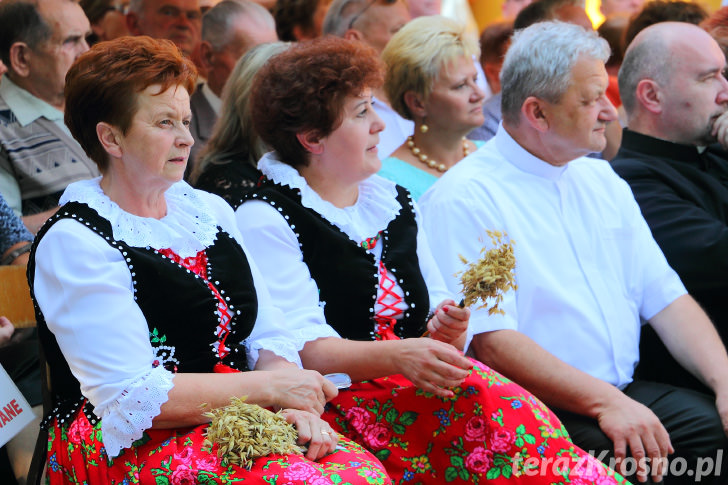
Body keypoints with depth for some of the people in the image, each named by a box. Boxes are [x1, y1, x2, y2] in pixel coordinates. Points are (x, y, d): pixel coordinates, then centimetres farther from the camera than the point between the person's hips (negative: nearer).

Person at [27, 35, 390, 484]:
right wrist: (267, 386, -12)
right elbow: (131, 395, -15)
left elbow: (268, 335, 14)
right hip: (128, 447, -7)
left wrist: (296, 405, -8)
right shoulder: (74, 242, -8)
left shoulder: (210, 211, 16)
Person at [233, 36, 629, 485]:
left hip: (420, 382, 6)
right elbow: (304, 348, -12)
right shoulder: (266, 221, -1)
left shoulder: (395, 203, 20)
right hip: (338, 398, -6)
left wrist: (445, 328, -4)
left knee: (506, 408, -26)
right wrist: (397, 356, -26)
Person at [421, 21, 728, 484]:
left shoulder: (602, 181, 18)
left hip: (628, 392, 7)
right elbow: (491, 342, -17)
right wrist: (605, 402, -24)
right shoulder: (465, 199, -7)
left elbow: (665, 297, 14)